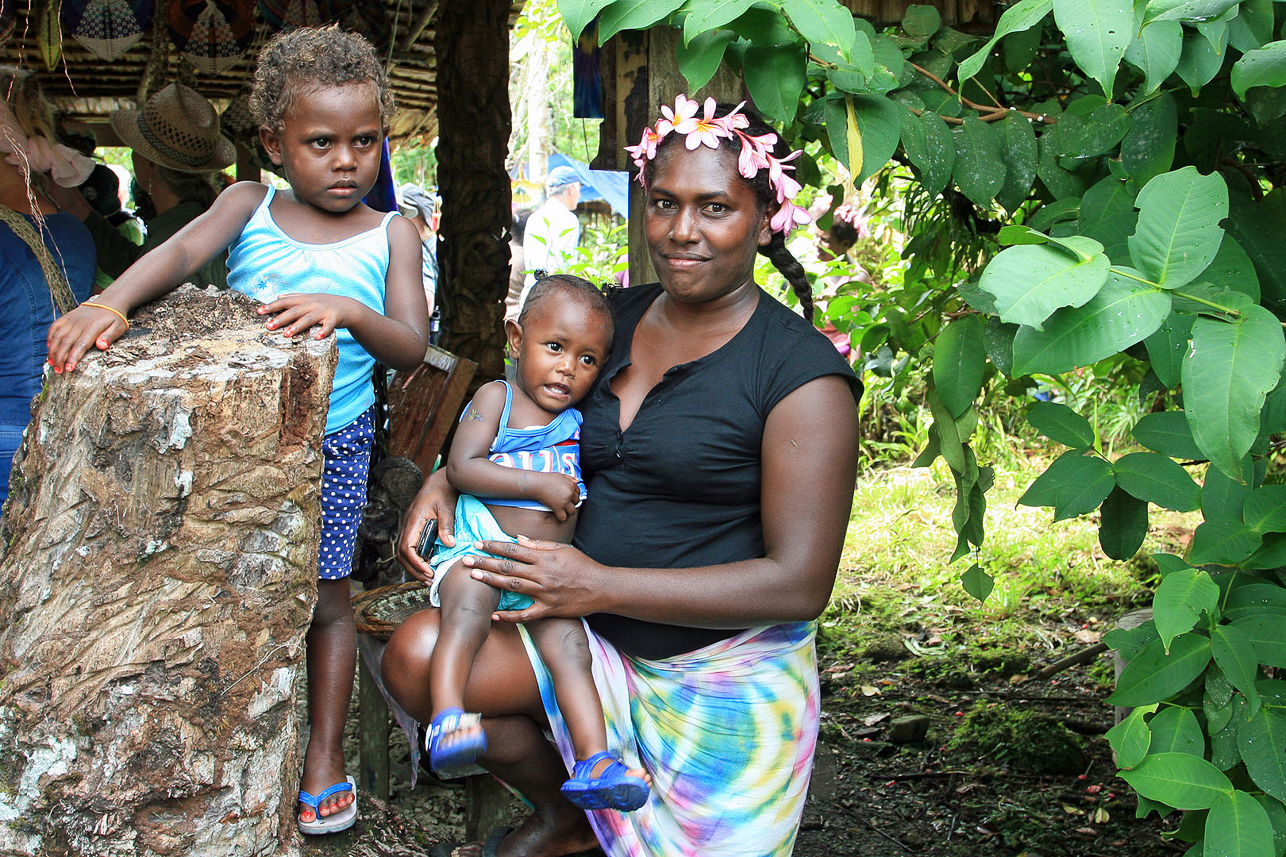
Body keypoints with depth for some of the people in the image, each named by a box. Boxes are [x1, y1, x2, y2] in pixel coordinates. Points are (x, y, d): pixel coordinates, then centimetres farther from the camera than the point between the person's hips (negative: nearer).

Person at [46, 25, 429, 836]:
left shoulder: (391, 236, -3)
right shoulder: (249, 206, -1)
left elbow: (412, 348, -12)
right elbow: (183, 251, -20)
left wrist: (350, 311, -32)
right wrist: (111, 300, -40)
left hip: (332, 444, -1)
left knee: (323, 595, 8)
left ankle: (325, 750, 22)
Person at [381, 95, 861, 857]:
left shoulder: (801, 374, -15)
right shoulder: (617, 317, 5)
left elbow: (801, 583, -19)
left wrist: (602, 586, -24)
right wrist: (447, 483, -1)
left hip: (729, 678, -5)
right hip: (597, 646, 5)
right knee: (419, 655, -17)